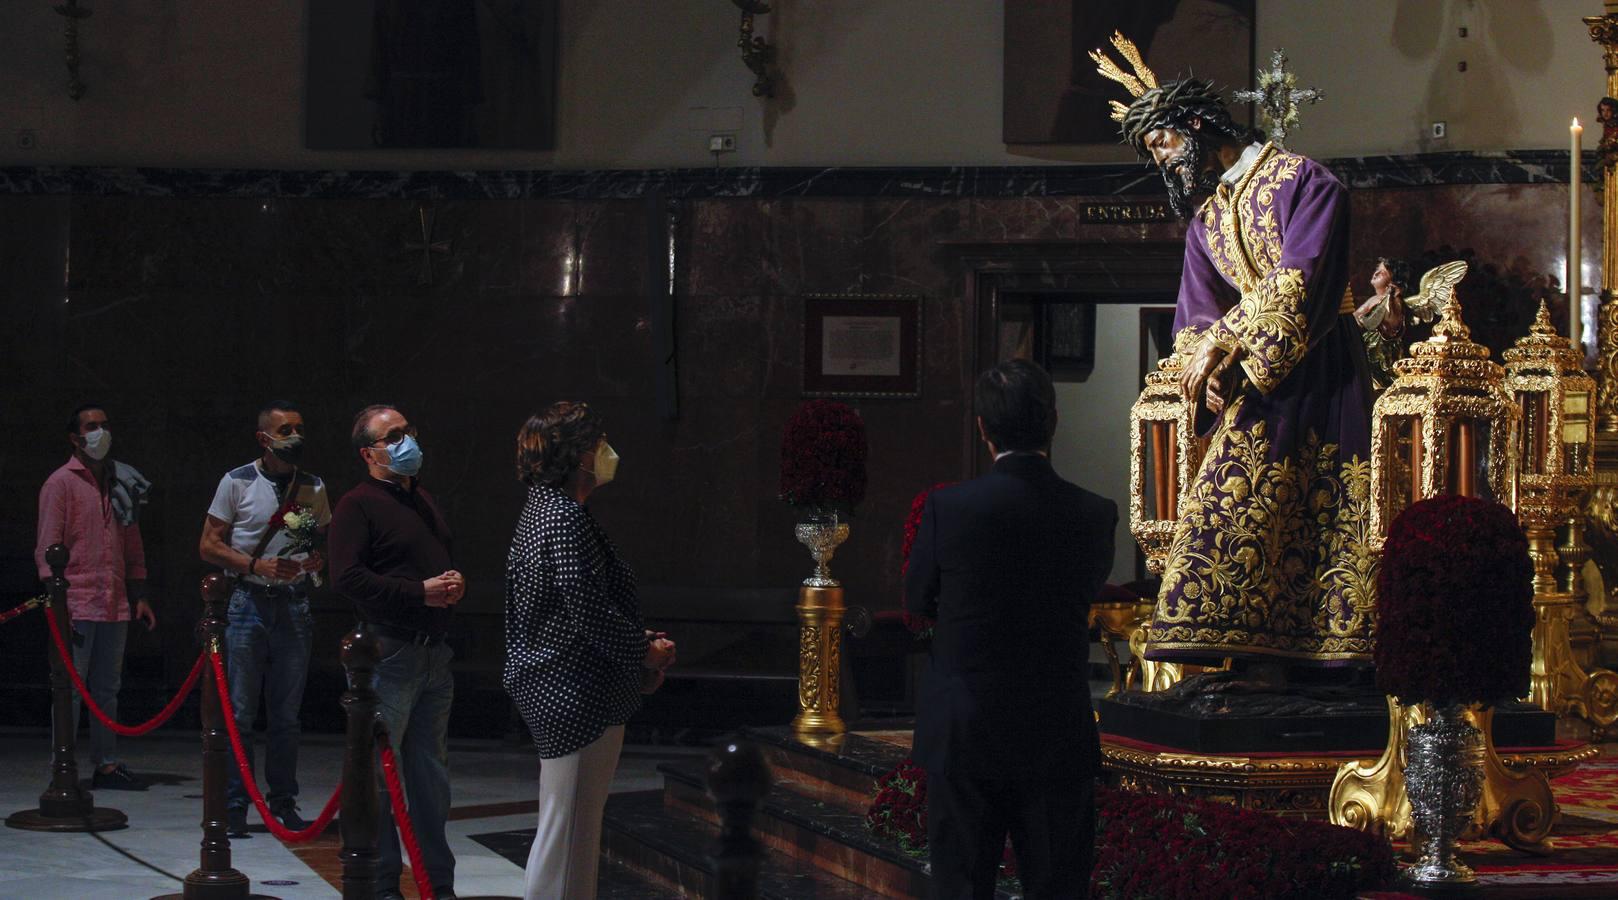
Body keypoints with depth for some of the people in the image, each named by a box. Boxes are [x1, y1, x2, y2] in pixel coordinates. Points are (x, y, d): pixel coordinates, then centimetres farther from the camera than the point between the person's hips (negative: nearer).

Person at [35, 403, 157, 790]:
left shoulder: (120, 484, 15)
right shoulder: (61, 483, -3)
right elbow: (47, 547, -8)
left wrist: (139, 596, 13)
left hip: (115, 606, 6)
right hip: (77, 605, -6)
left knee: (107, 689, 10)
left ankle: (107, 764, 15)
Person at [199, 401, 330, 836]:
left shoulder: (314, 488, 9)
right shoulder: (237, 482, -2)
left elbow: (327, 540, 18)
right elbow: (209, 545, -2)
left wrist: (319, 559, -5)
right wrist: (257, 565, -14)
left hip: (294, 604, 3)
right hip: (249, 602, -3)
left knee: (287, 713, 7)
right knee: (240, 711, -2)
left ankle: (284, 804, 15)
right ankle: (234, 806, 4)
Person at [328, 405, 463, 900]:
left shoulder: (425, 500, 20)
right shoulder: (357, 506, -7)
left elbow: (448, 559, 30)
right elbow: (348, 576, -19)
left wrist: (455, 583, 6)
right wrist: (420, 592, -19)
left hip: (435, 653, 8)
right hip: (391, 651, -8)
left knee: (431, 772, 14)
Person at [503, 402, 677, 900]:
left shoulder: (542, 509, 14)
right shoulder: (567, 517, -19)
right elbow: (588, 611, -24)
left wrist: (637, 638, 13)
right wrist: (645, 651, -10)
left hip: (552, 686, 11)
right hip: (577, 692, -11)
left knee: (575, 825, 19)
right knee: (568, 826, -5)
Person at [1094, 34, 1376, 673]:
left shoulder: (1299, 179, -4)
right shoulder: (1203, 217, 18)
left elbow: (1299, 281, -15)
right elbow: (1196, 312, 12)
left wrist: (1222, 341, -16)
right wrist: (1204, 364, -9)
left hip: (1317, 374, -6)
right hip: (1254, 382, 6)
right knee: (1242, 514, -4)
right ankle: (1262, 661, -6)